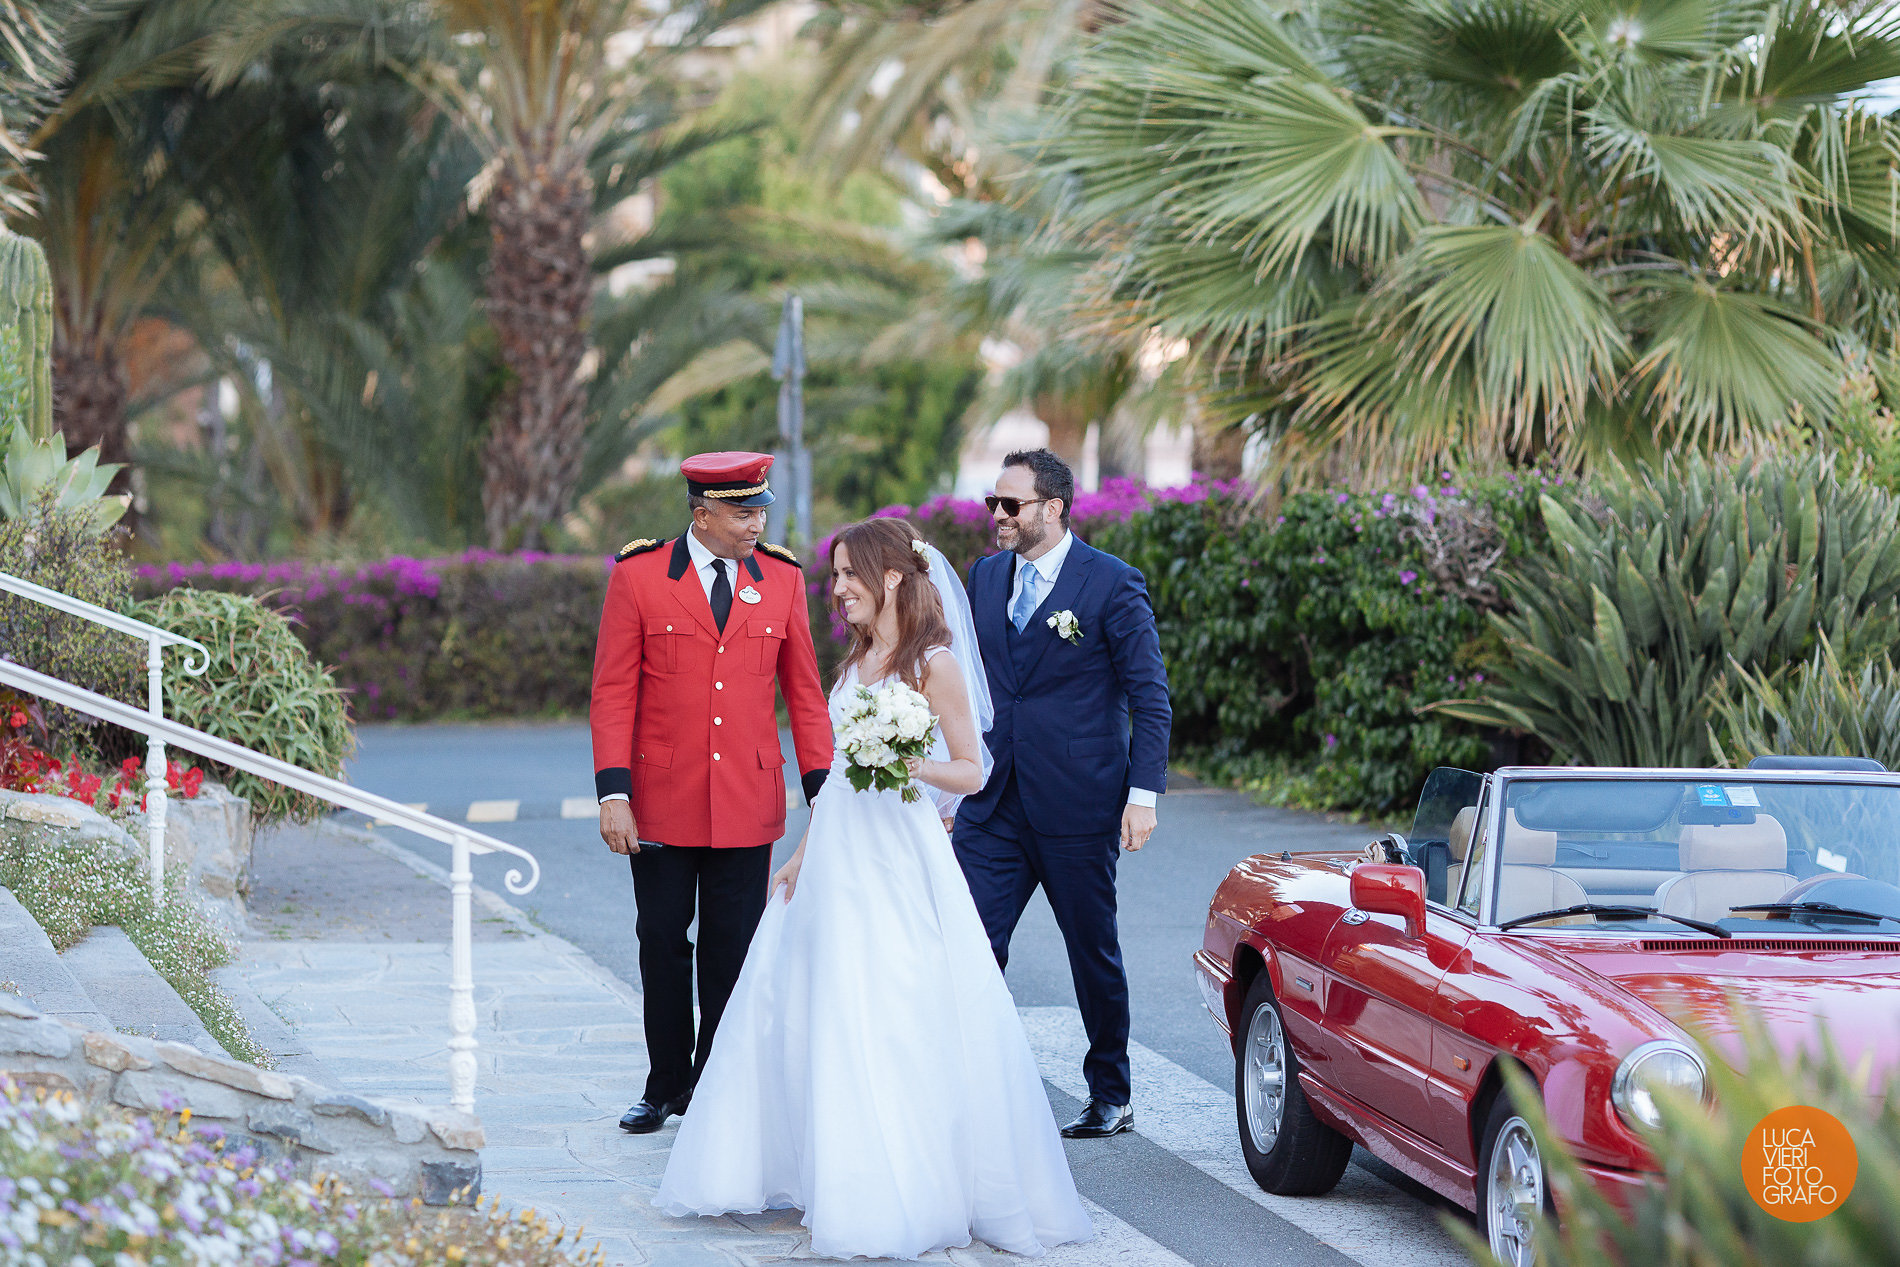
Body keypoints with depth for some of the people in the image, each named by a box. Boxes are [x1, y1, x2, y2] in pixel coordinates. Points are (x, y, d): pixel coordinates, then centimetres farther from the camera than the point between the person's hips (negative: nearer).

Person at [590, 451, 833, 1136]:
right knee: (663, 945, 7)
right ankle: (666, 1086, 22)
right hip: (662, 802, -1)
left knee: (731, 952, 4)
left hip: (747, 803, 1)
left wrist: (821, 790, 1)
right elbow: (612, 694, -4)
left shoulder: (782, 580, 3)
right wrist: (613, 794, -10)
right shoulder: (638, 577, -4)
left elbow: (804, 692, 7)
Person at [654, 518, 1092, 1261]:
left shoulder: (935, 664, -8)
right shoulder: (858, 660, 14)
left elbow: (971, 772, -7)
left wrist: (911, 767, -24)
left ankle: (918, 1194, -1)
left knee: (901, 1026, -8)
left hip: (899, 863, -8)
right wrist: (802, 856, 18)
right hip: (836, 859, 8)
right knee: (811, 1017, 7)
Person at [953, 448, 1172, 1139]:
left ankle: (1110, 1098, 23)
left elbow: (1150, 698, -6)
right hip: (993, 805, 4)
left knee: (1094, 954, 8)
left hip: (1076, 805, -4)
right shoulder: (986, 576, 10)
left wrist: (1144, 792, -13)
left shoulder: (1112, 584, -7)